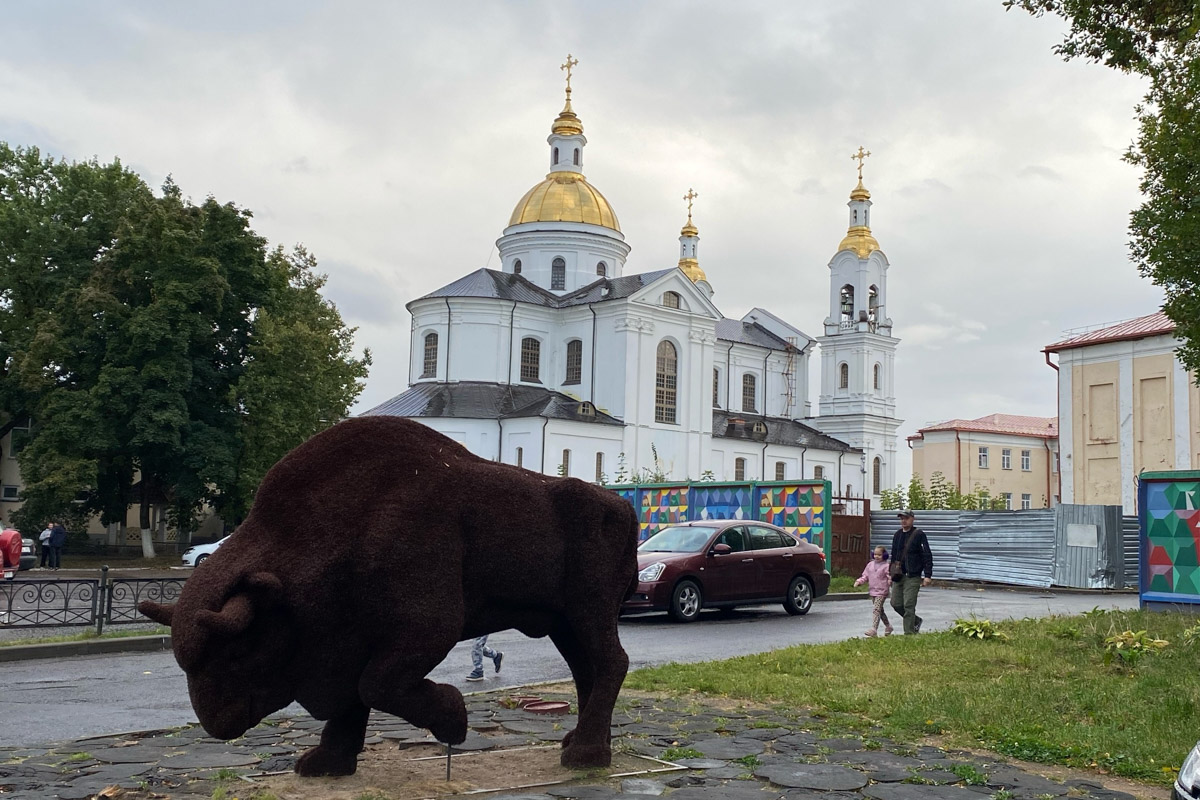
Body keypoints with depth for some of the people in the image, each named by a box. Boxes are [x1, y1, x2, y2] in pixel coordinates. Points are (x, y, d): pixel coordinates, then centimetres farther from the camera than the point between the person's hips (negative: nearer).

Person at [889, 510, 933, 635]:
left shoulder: (919, 534, -6)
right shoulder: (897, 535, 13)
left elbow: (927, 556, -9)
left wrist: (928, 575, -16)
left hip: (912, 576, -7)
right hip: (898, 576, 7)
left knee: (908, 606, -9)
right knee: (896, 603, 7)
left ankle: (909, 633, -1)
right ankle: (916, 621, 28)